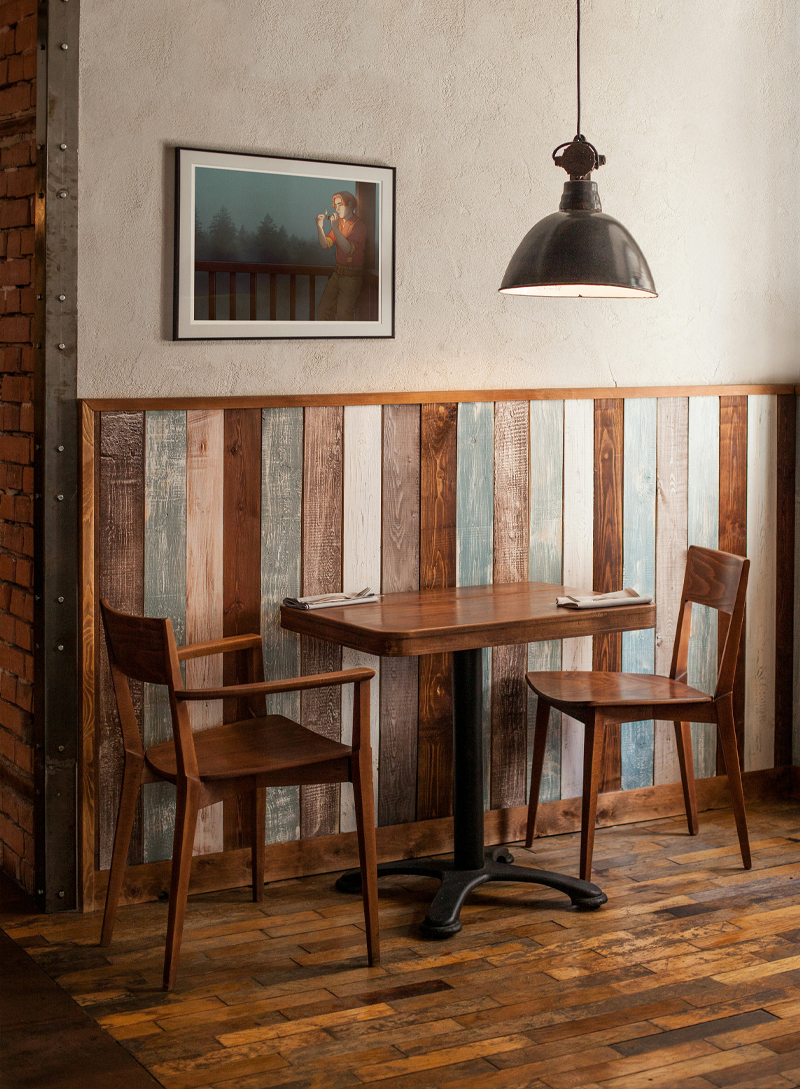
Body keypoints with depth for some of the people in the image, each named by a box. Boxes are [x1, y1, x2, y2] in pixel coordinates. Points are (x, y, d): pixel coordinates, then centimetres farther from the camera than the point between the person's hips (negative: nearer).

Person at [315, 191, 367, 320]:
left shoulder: (359, 225, -12)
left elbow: (349, 249, -25)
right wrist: (320, 227, -10)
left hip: (352, 276, -7)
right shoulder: (339, 222, 11)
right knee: (323, 311, 6)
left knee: (343, 315, -6)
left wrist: (335, 228, -31)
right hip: (337, 273, 7)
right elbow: (326, 245, 6)